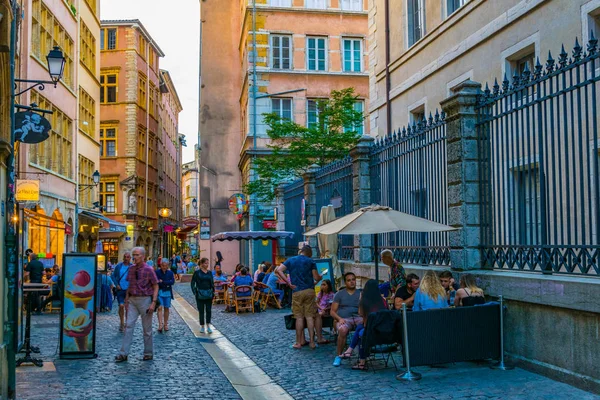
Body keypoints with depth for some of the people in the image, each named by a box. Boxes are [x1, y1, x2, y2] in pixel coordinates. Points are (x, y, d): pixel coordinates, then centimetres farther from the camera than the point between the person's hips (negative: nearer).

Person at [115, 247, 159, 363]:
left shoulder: (148, 270, -9)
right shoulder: (131, 269, 6)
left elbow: (156, 287, -7)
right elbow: (130, 285, 16)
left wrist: (153, 302, -14)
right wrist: (127, 298, 9)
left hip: (145, 300, -4)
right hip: (132, 300, 4)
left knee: (147, 328, 5)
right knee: (129, 325, -1)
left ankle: (148, 353, 17)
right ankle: (123, 353, 0)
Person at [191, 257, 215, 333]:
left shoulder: (209, 272, 7)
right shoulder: (197, 272, -5)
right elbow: (193, 283, -3)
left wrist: (213, 292, 6)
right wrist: (194, 292, -10)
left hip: (209, 294, 3)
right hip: (200, 294, -3)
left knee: (209, 310, 1)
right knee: (201, 311, 5)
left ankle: (208, 326, 8)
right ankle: (202, 326, 14)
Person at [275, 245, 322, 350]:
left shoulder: (291, 260, 8)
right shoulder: (310, 262, 3)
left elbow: (278, 270, -5)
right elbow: (316, 278, -1)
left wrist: (289, 283, -4)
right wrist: (321, 277, 23)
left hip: (297, 291, 0)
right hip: (309, 290, 0)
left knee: (299, 317, 5)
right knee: (309, 316, 5)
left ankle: (299, 342, 10)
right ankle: (311, 341, 6)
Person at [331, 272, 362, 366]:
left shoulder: (361, 294, 18)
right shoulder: (339, 294, 15)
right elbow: (332, 311, 10)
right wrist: (339, 318, -10)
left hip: (358, 318, 1)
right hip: (344, 319, -1)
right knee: (342, 330, -38)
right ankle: (338, 356, -23)